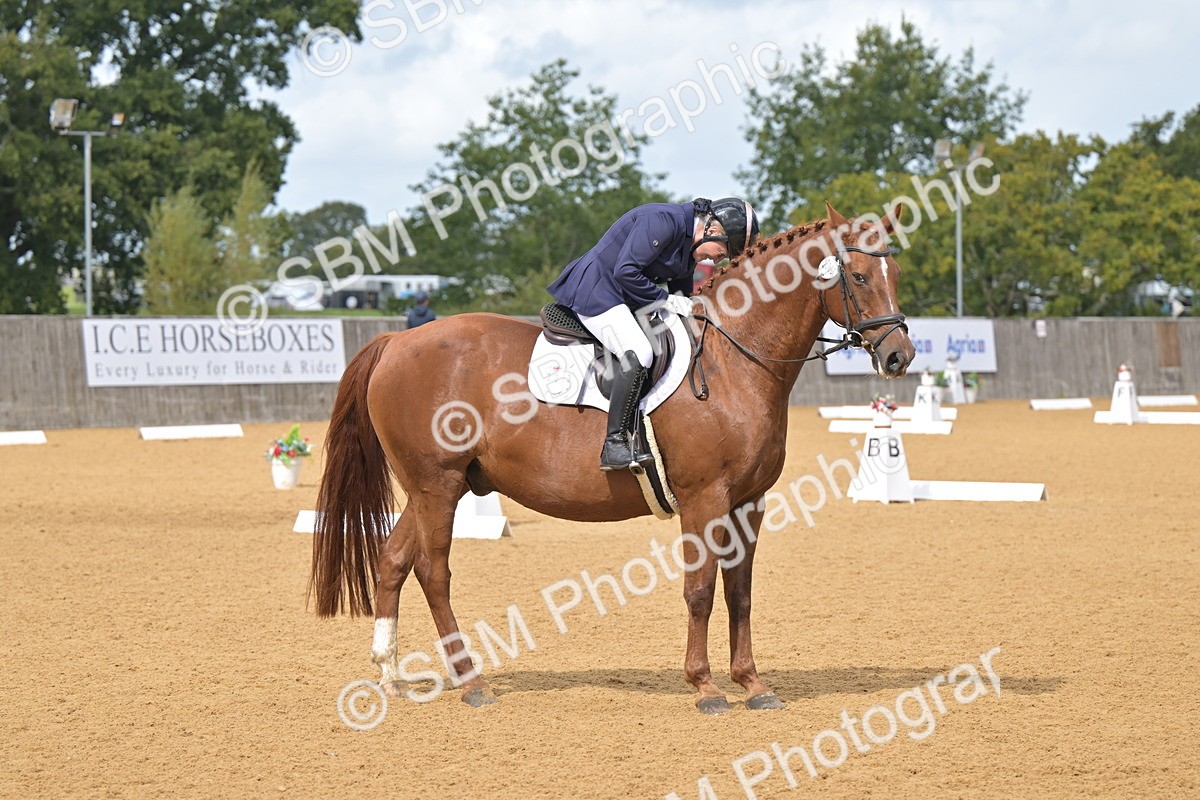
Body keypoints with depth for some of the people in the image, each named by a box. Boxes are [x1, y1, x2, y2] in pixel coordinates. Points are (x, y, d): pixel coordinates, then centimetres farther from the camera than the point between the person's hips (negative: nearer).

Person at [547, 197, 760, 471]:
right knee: (637, 354, -27)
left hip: (622, 299, 11)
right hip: (595, 292, -11)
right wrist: (666, 300, -18)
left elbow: (683, 299, 21)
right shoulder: (664, 221, -20)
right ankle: (614, 445, -27)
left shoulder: (691, 245, 11)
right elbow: (625, 271, -25)